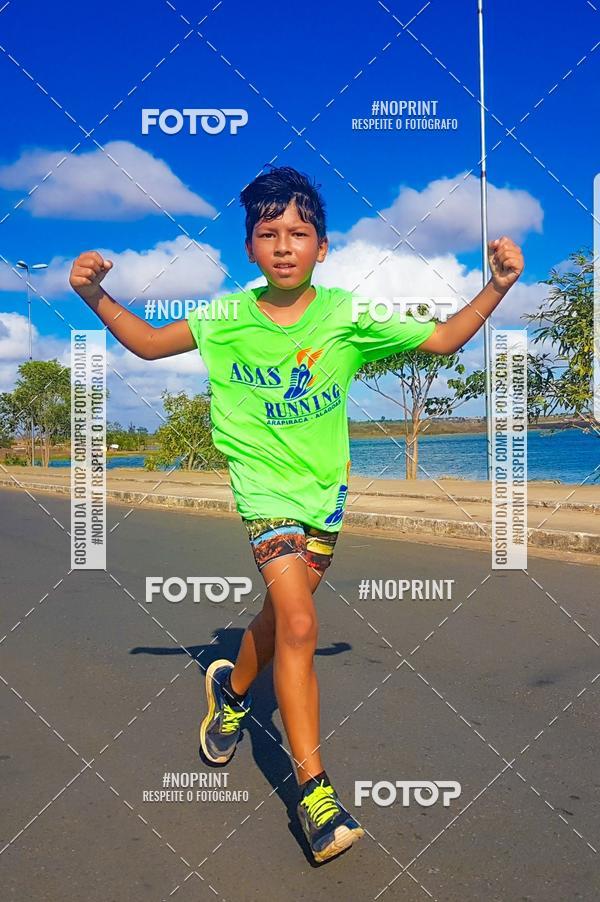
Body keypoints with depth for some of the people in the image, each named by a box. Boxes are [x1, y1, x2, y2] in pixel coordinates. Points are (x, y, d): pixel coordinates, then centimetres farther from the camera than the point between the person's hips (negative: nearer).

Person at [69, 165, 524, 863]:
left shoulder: (347, 315, -7)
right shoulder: (226, 318, -6)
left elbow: (443, 340, -2)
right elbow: (148, 343, 5)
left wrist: (497, 286, -15)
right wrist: (96, 296, -9)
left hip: (327, 490, 3)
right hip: (266, 491, -2)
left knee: (282, 615, 17)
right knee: (298, 627, -15)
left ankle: (231, 688, 51)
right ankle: (314, 789, -3)